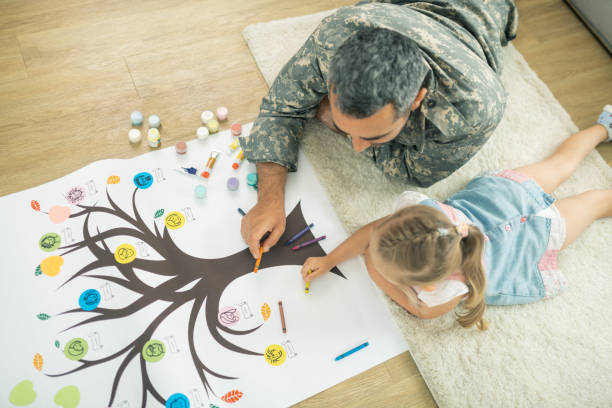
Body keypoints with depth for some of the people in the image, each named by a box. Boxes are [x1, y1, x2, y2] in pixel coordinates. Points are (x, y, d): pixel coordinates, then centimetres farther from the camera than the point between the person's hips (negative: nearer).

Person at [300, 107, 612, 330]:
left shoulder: (447, 291, -47)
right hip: (496, 189, 3)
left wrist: (378, 274, -25)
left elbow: (422, 309, -23)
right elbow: (376, 228, -20)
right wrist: (329, 260, -20)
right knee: (560, 164, 33)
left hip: (543, 228, -3)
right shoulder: (415, 207, -41)